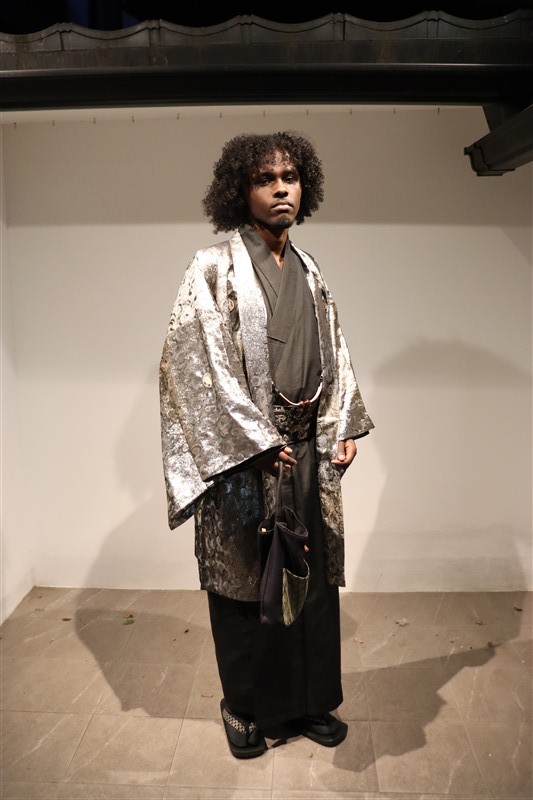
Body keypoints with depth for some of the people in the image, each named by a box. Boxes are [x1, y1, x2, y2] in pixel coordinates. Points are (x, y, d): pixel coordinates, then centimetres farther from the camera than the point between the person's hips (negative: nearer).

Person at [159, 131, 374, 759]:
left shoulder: (309, 274, 12)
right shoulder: (214, 269, -6)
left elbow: (333, 356, 14)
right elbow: (196, 360, -14)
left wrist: (343, 428, 2)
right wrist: (259, 440, -15)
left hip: (307, 451, 6)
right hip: (243, 454, -5)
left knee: (312, 575, 14)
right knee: (245, 581, 8)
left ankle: (308, 700, 34)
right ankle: (245, 707, 31)